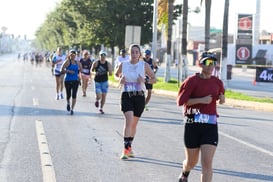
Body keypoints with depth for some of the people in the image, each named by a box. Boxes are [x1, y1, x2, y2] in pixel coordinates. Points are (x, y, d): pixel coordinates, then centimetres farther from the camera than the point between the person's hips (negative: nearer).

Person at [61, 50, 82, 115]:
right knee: (68, 95, 5)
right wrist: (68, 71, -23)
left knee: (74, 95, -6)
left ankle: (72, 109, 0)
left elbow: (80, 69, 24)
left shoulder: (77, 62, 6)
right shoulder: (67, 62, -7)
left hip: (75, 81, 3)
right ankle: (68, 103, 38)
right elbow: (62, 70, -11)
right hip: (68, 80, -3)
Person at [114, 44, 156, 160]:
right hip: (126, 96, -1)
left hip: (139, 97, 2)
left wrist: (145, 81, -14)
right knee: (129, 120, -20)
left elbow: (154, 79, 6)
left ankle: (129, 147, 31)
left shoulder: (144, 65, 0)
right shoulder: (123, 65, 2)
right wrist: (120, 79, -3)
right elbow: (116, 75, 20)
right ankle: (125, 149, -19)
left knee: (134, 123, 12)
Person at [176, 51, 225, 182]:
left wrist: (221, 99, -1)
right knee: (192, 162, 14)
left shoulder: (217, 82, 4)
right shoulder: (192, 81, -8)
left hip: (210, 126, 2)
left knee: (207, 163, -11)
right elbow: (180, 101, -13)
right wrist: (201, 100, -20)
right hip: (193, 126, -2)